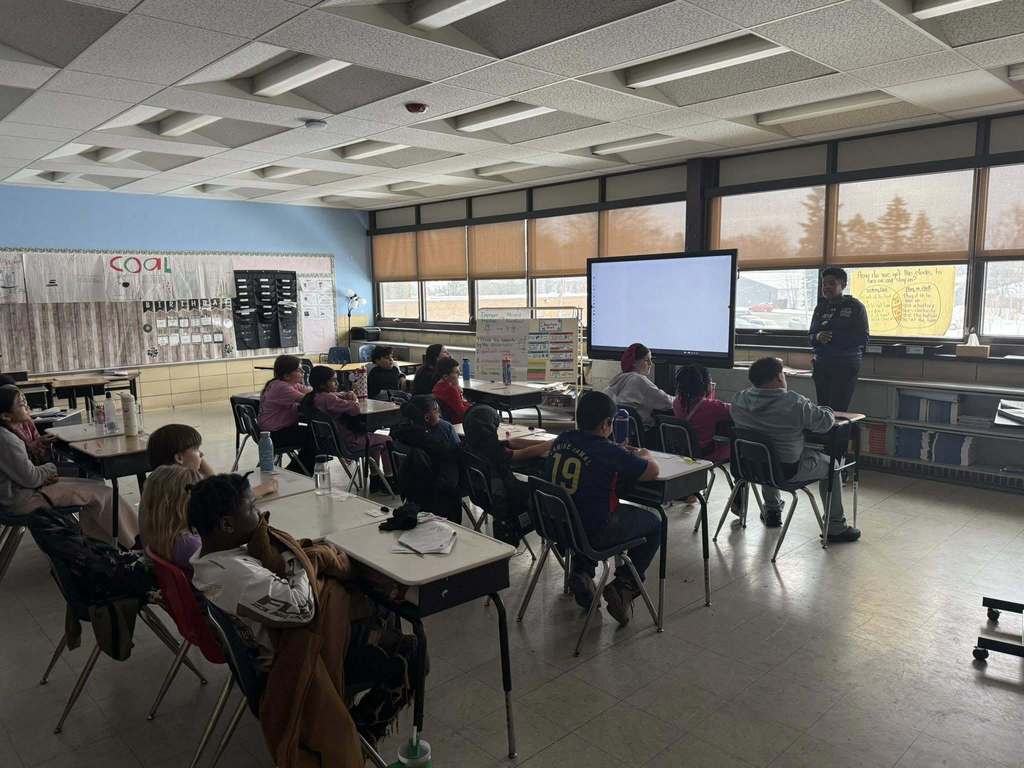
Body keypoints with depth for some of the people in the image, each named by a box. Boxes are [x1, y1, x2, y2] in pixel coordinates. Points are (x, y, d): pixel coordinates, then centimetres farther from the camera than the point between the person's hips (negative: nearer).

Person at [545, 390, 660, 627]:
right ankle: (623, 586, 9)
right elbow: (652, 470, -6)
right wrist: (643, 456, 16)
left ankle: (581, 573, 24)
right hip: (594, 535, -6)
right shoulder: (609, 452, -17)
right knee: (653, 523, 15)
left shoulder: (561, 441, 0)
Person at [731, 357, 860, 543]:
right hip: (787, 472, -5)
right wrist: (823, 410, 10)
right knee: (830, 464, 19)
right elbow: (826, 422, -12)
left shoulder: (738, 400, -9)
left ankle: (772, 511, 47)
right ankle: (836, 527, 27)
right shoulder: (795, 404, -24)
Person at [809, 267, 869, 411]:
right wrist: (818, 337, -12)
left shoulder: (855, 307, -2)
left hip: (845, 367, -5)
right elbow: (811, 336, 12)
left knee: (837, 410, -11)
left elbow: (863, 338, -10)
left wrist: (833, 336, -20)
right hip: (821, 365, 5)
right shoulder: (820, 307, 13)